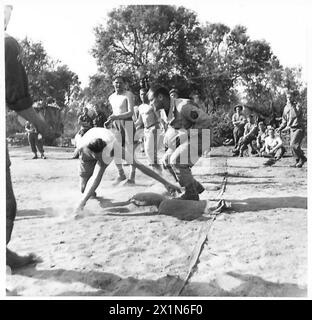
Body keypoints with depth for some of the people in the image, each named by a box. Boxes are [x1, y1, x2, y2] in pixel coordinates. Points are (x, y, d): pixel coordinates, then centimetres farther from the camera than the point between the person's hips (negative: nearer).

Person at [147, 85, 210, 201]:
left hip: (199, 137, -9)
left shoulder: (183, 106, -28)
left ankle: (191, 194, -7)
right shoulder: (166, 109, 0)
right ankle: (196, 187, 16)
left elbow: (205, 121, -25)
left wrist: (185, 135, -24)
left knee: (176, 161, -22)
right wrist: (167, 139, 2)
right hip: (184, 139, 9)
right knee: (167, 161, 6)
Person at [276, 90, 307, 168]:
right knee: (294, 146, 6)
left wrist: (291, 105, -23)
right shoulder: (286, 107, 10)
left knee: (293, 145, -17)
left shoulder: (297, 106, -8)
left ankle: (302, 158, -1)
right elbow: (284, 120, 17)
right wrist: (280, 128, 7)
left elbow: (295, 114, -26)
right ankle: (298, 161, 16)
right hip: (292, 129, 7)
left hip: (299, 128, -6)